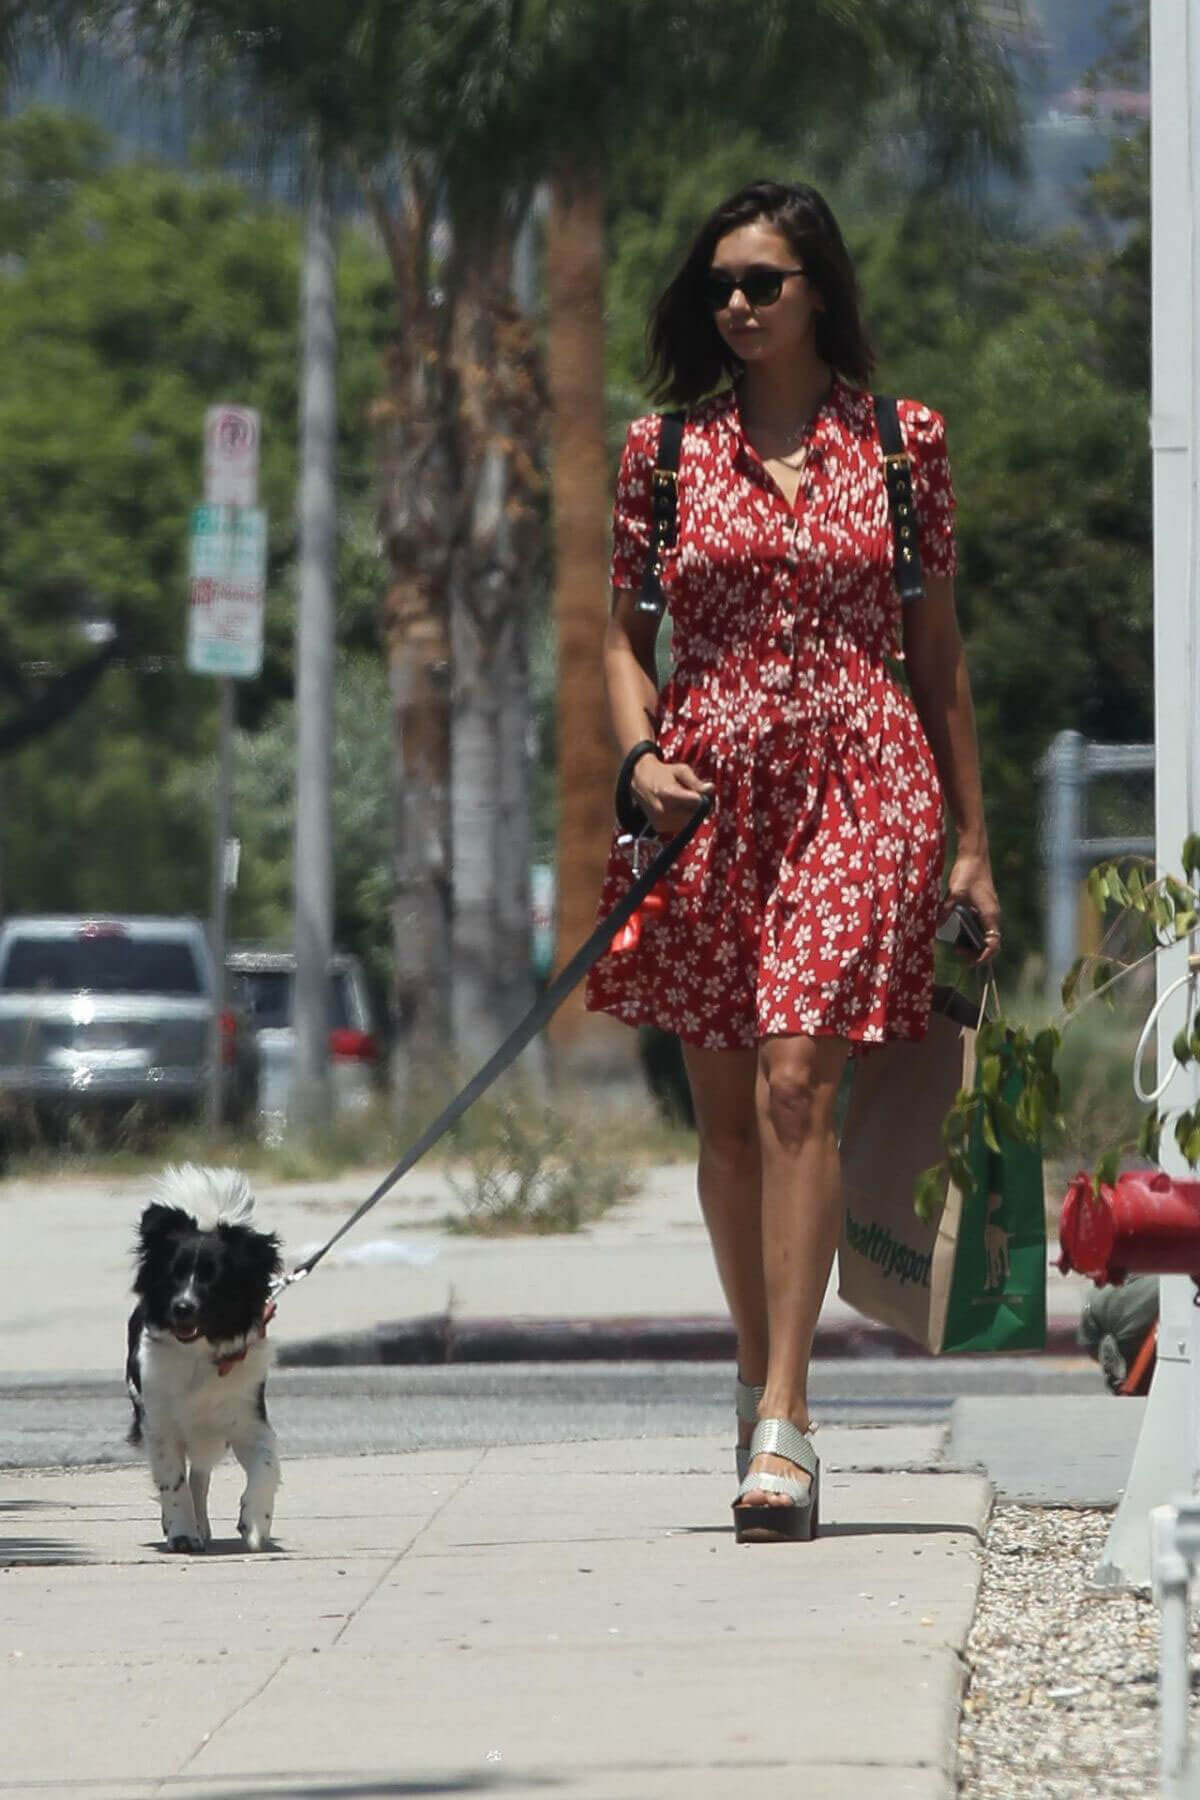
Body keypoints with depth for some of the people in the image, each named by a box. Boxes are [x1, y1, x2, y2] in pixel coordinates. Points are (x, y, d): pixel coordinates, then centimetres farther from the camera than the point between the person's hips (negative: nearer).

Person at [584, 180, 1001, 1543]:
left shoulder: (899, 442, 7)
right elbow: (624, 631, 11)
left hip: (859, 783, -2)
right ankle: (759, 1373, 25)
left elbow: (937, 647, 11)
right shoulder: (664, 448, 8)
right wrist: (639, 756, -9)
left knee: (795, 1084, -15)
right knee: (724, 1109, 7)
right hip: (708, 795, 2)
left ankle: (783, 1422, -17)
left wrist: (972, 840, 10)